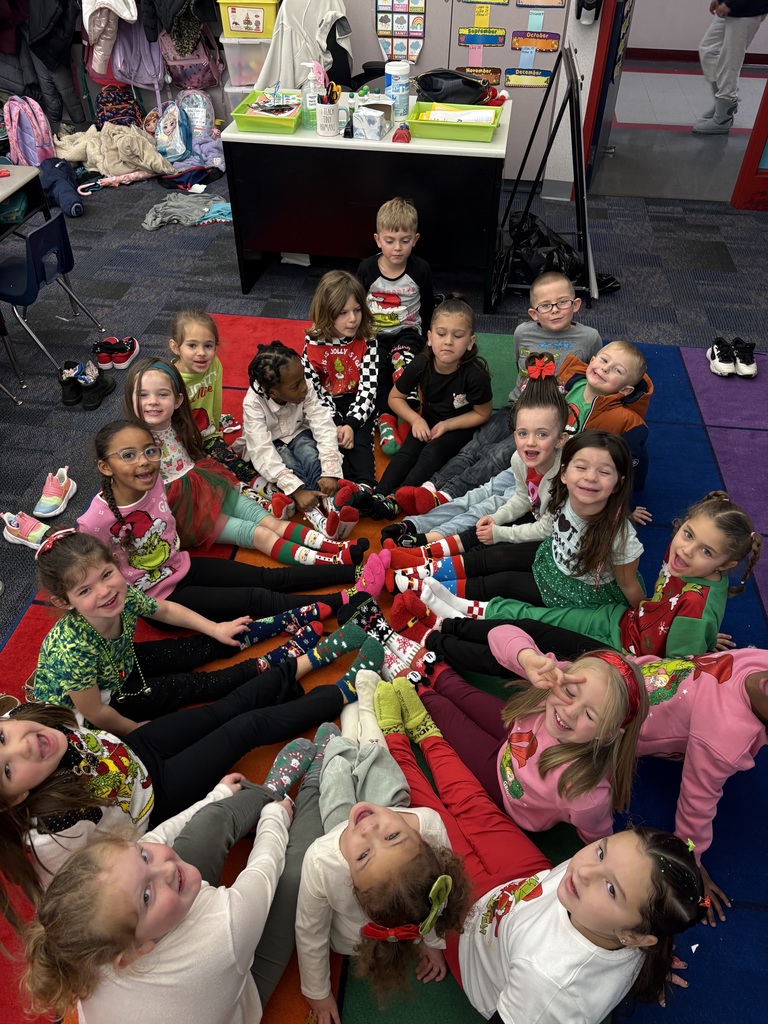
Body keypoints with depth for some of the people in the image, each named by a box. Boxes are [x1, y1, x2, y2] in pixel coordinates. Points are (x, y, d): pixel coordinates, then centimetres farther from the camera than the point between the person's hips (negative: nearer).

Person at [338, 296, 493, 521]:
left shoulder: (475, 375, -27)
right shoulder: (420, 365, -18)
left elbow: (482, 413, -10)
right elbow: (395, 397, -2)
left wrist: (447, 425, -20)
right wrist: (416, 420, -17)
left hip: (461, 426, -3)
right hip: (428, 420, 4)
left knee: (432, 452, -28)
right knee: (407, 451, -22)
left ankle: (395, 500, -40)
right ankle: (377, 495, -38)